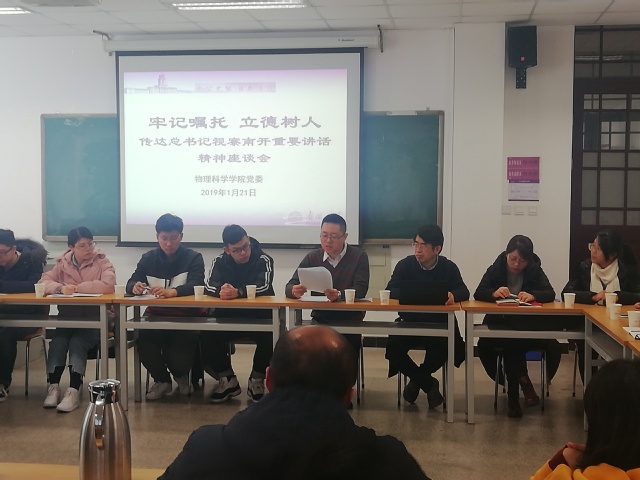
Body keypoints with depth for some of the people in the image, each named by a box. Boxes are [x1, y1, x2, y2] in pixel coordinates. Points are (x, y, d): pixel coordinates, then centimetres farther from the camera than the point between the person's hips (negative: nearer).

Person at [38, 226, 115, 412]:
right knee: (58, 340, -25)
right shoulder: (62, 263, 8)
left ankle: (74, 391, -30)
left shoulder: (102, 261, -4)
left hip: (94, 318, -3)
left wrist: (77, 287, -16)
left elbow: (108, 285, -21)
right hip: (67, 317, 3)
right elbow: (44, 282, -1)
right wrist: (61, 288, -23)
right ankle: (53, 387, -21)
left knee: (77, 342, -28)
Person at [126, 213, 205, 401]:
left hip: (186, 317, -3)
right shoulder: (148, 258, 10)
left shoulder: (193, 258, -2)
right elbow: (130, 283, 2)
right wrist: (135, 287, -25)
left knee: (179, 357, -27)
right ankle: (161, 379, 4)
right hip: (156, 315, 3)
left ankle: (181, 375, 14)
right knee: (144, 342, -27)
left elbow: (196, 286, -19)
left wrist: (172, 292, -40)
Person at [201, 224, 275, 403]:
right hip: (228, 317, 3)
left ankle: (256, 380, -9)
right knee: (207, 334, -24)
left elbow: (264, 286, -25)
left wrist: (238, 292, -42)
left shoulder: (264, 260, -9)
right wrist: (220, 291, -38)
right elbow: (209, 286, -13)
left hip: (259, 317, -2)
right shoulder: (220, 262, 1)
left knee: (270, 335, -32)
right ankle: (227, 380, -6)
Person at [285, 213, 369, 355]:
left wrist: (339, 295, -33)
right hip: (319, 320, 3)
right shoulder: (312, 257, 9)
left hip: (350, 321, -3)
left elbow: (360, 290, -12)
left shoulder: (359, 257, 1)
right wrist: (295, 291, -23)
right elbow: (290, 287, 3)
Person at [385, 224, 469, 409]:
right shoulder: (405, 265, 0)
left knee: (443, 348, -31)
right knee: (393, 349, -26)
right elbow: (390, 291, -9)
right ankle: (428, 383, -2)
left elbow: (464, 292, -10)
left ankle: (417, 379, 1)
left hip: (440, 324, 0)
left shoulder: (449, 267, 1)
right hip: (409, 322, 1)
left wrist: (453, 295, -35)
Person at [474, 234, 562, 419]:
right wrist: (494, 293, -27)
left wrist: (533, 295, -29)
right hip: (500, 324, -1)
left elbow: (550, 294, -7)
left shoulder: (535, 270, 5)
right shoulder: (496, 269, 4)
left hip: (529, 324, 1)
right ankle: (523, 382, -18)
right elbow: (478, 293, -4)